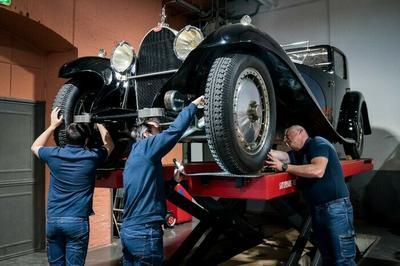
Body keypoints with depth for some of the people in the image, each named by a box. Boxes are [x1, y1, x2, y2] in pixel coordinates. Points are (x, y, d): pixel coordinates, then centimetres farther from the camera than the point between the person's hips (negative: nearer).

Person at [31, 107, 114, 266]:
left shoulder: (54, 155, -2)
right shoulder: (91, 157, -6)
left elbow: (35, 147, 23)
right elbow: (109, 146, 17)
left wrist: (53, 125, 22)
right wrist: (99, 124, 23)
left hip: (53, 220, 3)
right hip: (77, 221, -3)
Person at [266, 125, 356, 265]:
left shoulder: (317, 143, -7)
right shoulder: (297, 154, 17)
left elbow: (318, 171, -23)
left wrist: (284, 167, -22)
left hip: (335, 207, -8)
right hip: (316, 210, 8)